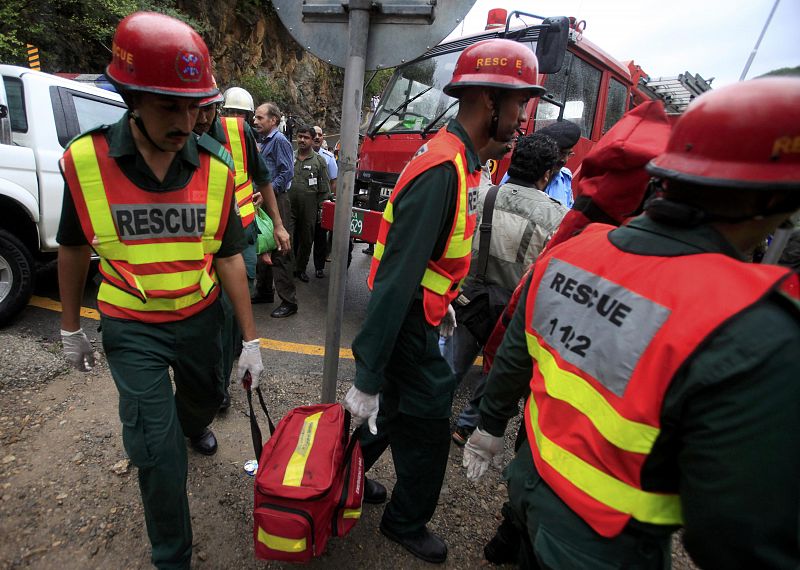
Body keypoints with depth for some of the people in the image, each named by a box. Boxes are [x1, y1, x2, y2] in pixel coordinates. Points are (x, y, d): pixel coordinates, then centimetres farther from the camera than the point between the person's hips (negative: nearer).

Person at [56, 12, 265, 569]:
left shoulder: (216, 168, -11)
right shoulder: (85, 161, -14)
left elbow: (229, 257, -7)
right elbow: (74, 248, 0)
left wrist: (251, 340, -7)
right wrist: (71, 328, 9)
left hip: (200, 318, 2)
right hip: (131, 329, -1)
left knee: (204, 395, 26)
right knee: (158, 450, 2)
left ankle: (195, 425, 66)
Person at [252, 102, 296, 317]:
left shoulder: (279, 140, -8)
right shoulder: (265, 142, 20)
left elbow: (287, 172, -17)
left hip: (277, 201, -10)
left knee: (280, 252, -9)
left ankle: (289, 302, -3)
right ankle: (264, 292, 27)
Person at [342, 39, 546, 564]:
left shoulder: (459, 159, 6)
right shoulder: (443, 171, -26)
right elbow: (396, 278, -29)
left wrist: (442, 300, 27)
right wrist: (368, 377, -25)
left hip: (419, 317, 9)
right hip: (407, 328, -9)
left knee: (391, 412, 25)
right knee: (426, 432, 11)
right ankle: (407, 523, 39)